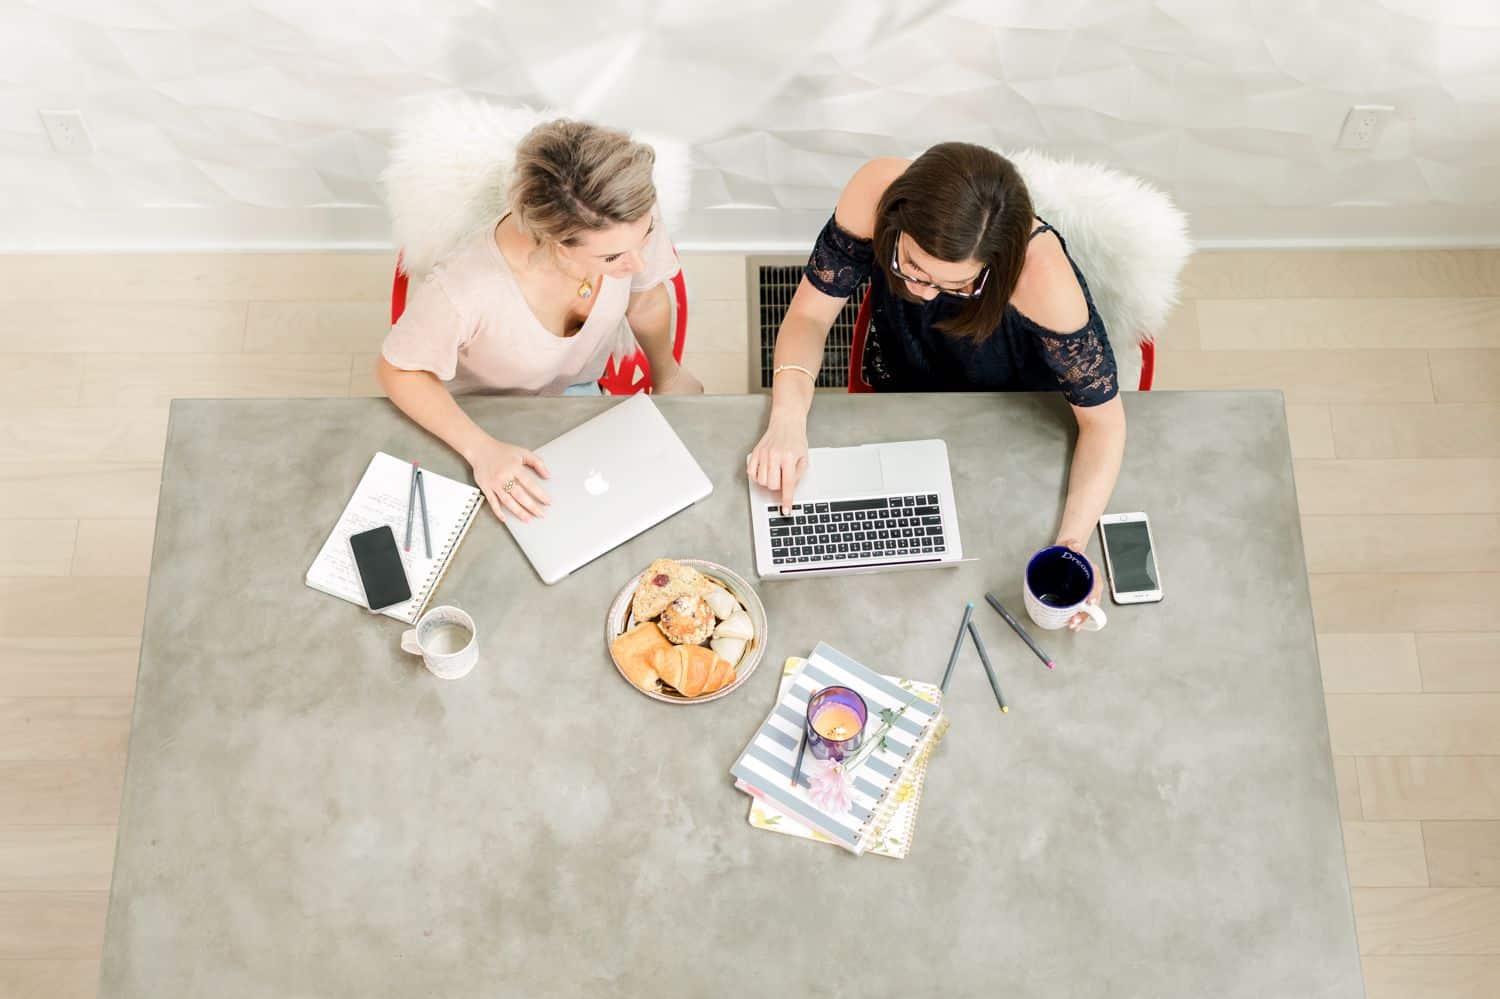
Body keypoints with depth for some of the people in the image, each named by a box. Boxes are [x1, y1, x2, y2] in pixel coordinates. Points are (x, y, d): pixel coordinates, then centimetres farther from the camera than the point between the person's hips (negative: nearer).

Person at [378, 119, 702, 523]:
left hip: (582, 384, 3)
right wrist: (481, 449, -33)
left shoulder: (632, 222, -32)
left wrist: (667, 374, 12)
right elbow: (397, 370, -21)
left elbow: (646, 302, -7)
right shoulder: (461, 290, -43)